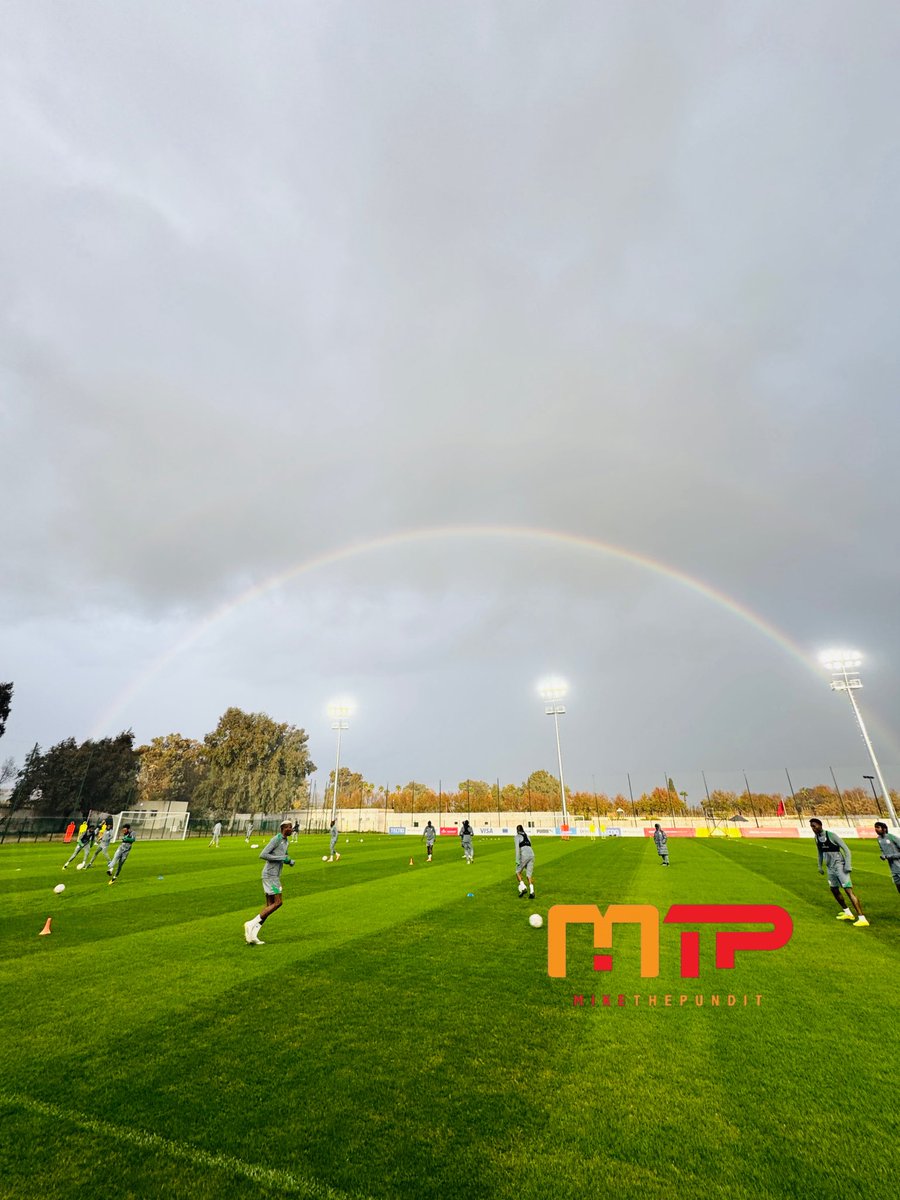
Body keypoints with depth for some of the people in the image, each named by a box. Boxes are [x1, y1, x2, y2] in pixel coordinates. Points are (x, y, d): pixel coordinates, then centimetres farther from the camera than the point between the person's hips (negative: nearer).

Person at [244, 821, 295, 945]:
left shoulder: (285, 842, 15)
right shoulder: (276, 839, -14)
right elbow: (262, 855, -21)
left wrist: (290, 861, 4)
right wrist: (282, 858, -20)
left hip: (275, 876, 9)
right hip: (270, 875, -9)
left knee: (269, 906, 6)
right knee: (278, 902, -12)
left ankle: (252, 935, 7)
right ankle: (251, 923, -5)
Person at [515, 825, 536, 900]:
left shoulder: (517, 837, 6)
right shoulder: (527, 836, 25)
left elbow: (517, 848, -6)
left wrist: (517, 860, -9)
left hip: (524, 855, -5)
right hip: (531, 855, 5)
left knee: (518, 872, 13)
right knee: (529, 875, 9)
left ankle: (523, 888, -5)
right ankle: (531, 892, -8)